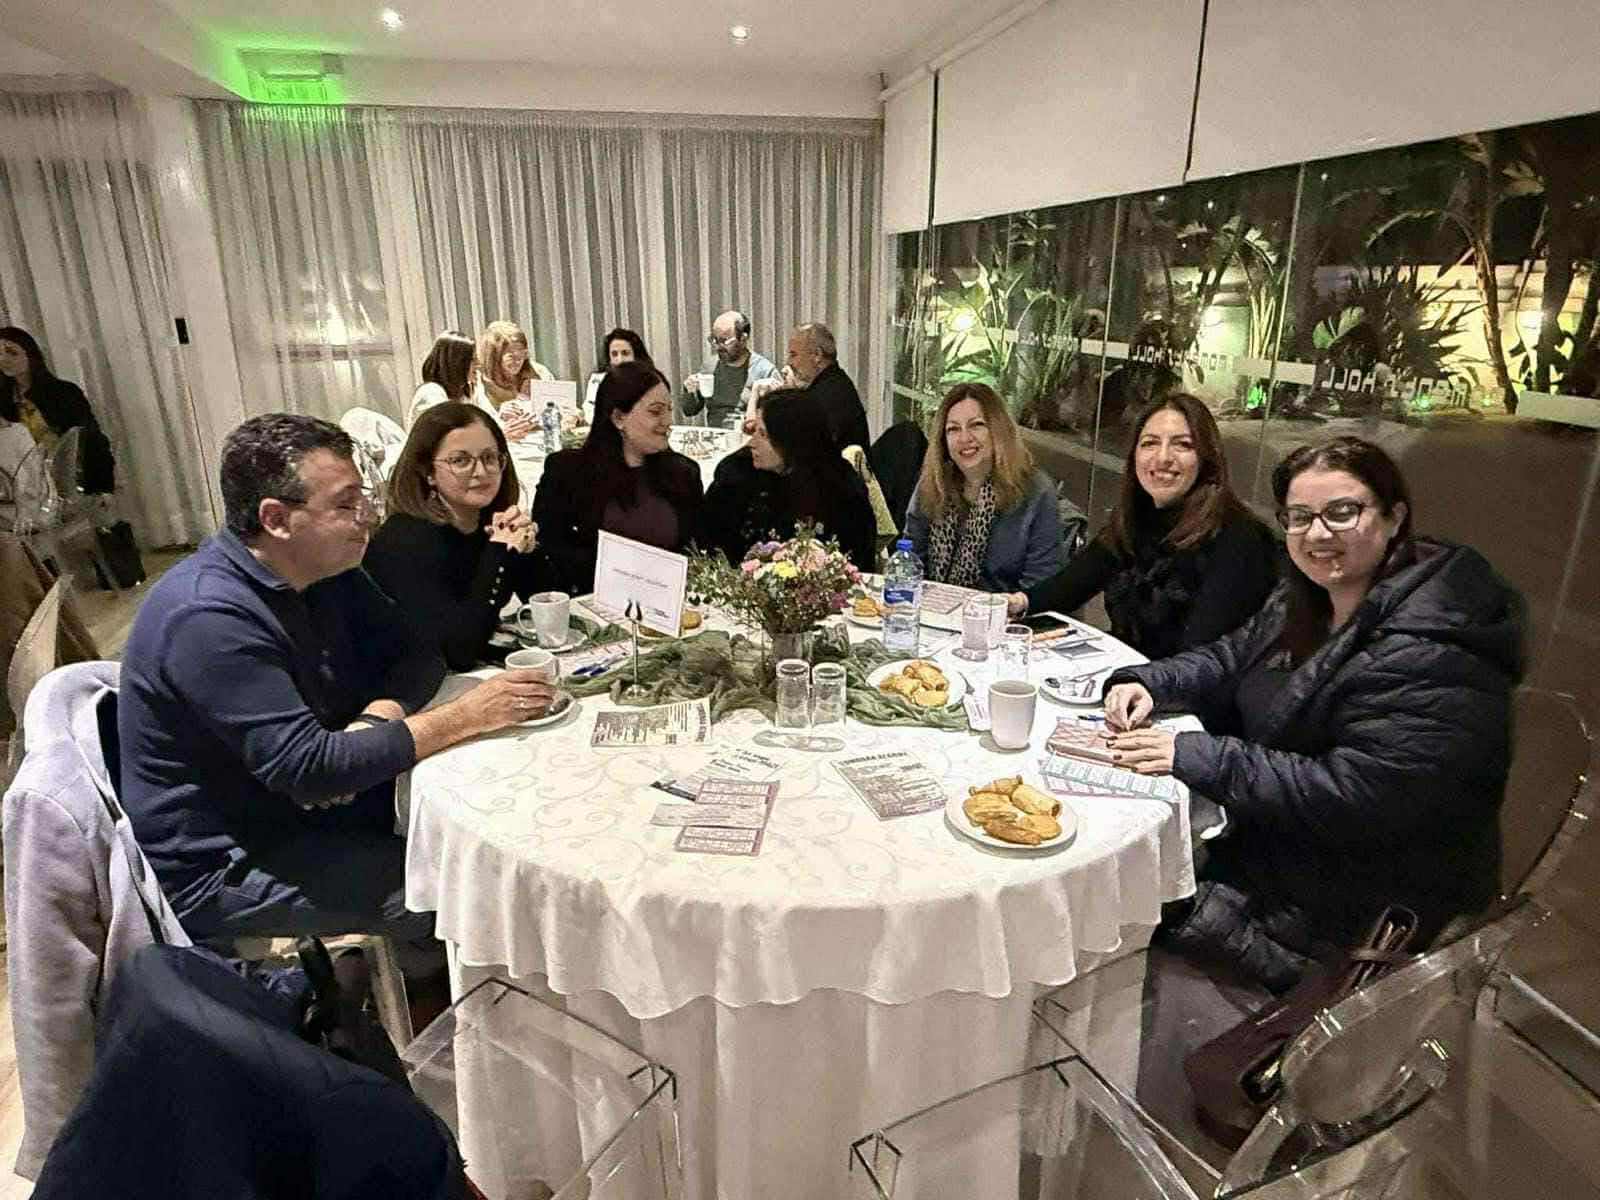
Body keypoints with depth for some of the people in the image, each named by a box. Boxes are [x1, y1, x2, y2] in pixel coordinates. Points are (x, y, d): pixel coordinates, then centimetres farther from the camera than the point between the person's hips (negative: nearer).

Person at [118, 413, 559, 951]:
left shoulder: (324, 570, -2)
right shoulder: (209, 618, -29)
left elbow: (415, 651, 1)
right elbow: (308, 769, -32)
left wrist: (380, 715, -21)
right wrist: (465, 716, -29)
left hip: (301, 807, 8)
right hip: (219, 868, -8)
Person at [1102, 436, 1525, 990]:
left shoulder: (1430, 657, -26)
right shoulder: (1306, 598, 3)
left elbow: (1356, 795, -30)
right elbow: (1232, 658, 13)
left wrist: (1194, 756, -30)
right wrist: (1148, 683, -7)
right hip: (1267, 838, 8)